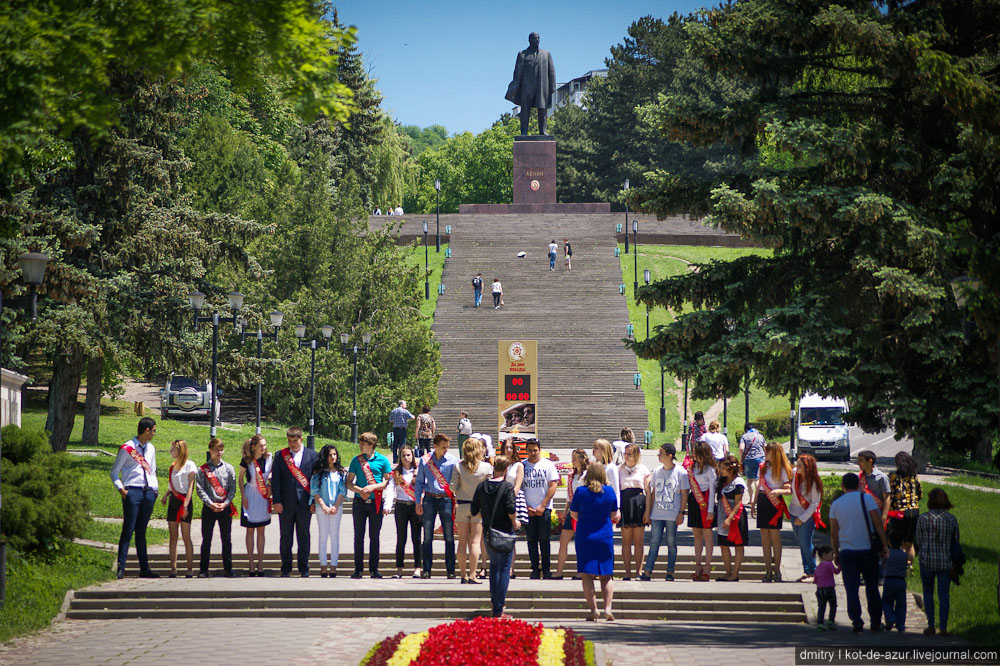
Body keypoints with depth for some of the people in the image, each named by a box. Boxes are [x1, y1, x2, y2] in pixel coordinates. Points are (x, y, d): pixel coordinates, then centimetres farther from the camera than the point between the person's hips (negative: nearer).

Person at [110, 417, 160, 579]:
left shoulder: (151, 449, 16)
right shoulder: (127, 448, -4)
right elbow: (114, 472, 0)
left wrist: (155, 490, 11)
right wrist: (121, 489, -12)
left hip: (149, 493, 6)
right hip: (132, 492, -6)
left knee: (141, 532, 10)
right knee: (128, 530, -9)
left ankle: (144, 569, 11)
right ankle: (121, 568, -8)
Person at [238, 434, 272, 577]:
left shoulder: (269, 458, -4)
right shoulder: (247, 461, -11)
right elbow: (240, 479, -1)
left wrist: (270, 489, 3)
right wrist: (243, 497, -6)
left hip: (264, 497, 3)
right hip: (250, 495, -3)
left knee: (261, 531, 8)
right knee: (250, 531, 4)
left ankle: (260, 564, 13)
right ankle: (251, 564, 9)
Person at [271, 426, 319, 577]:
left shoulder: (312, 455, 4)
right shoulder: (280, 455, 5)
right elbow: (275, 479, 3)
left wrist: (314, 501, -2)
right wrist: (276, 501, -4)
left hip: (304, 503, 0)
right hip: (286, 503, 0)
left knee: (304, 537, 4)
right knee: (286, 537, 4)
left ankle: (303, 568, 10)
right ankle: (286, 569, 11)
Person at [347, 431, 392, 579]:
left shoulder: (382, 460, 2)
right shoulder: (356, 460, 6)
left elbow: (387, 481, 0)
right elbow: (349, 483, 7)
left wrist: (372, 487, -14)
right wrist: (359, 490, -12)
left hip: (376, 503, -1)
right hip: (359, 502, 1)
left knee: (374, 537, 3)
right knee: (358, 536, 2)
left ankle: (374, 568, 9)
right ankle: (358, 569, 6)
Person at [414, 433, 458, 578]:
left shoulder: (452, 461, 2)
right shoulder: (425, 461, 5)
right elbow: (419, 482, 10)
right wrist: (418, 502, 5)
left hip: (446, 499, -1)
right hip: (429, 499, 1)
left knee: (449, 536, -2)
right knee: (428, 536, 2)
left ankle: (450, 570, 4)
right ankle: (426, 570, 7)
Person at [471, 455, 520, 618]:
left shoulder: (481, 487, 0)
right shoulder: (507, 487, -14)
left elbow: (473, 511, 3)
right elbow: (511, 510, -20)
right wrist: (515, 522, 0)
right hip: (504, 531, -5)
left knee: (494, 564, 27)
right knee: (504, 569, 1)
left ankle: (494, 599, 28)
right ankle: (498, 609, -3)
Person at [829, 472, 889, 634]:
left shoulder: (836, 504, 4)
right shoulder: (866, 498, -4)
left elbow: (833, 532, 6)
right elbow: (878, 523, -9)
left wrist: (836, 553, 15)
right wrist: (884, 545, -3)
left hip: (846, 552, 1)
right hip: (867, 550, -1)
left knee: (851, 589, 2)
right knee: (872, 587, 10)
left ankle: (857, 623, -7)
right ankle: (876, 623, 13)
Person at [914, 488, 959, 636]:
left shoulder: (923, 518, -9)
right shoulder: (951, 519, -1)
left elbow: (917, 541, -2)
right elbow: (956, 542, 8)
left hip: (927, 560, -2)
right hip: (945, 561, 2)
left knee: (928, 593, 12)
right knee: (944, 594, 7)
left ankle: (931, 626, 9)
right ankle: (943, 627, 4)